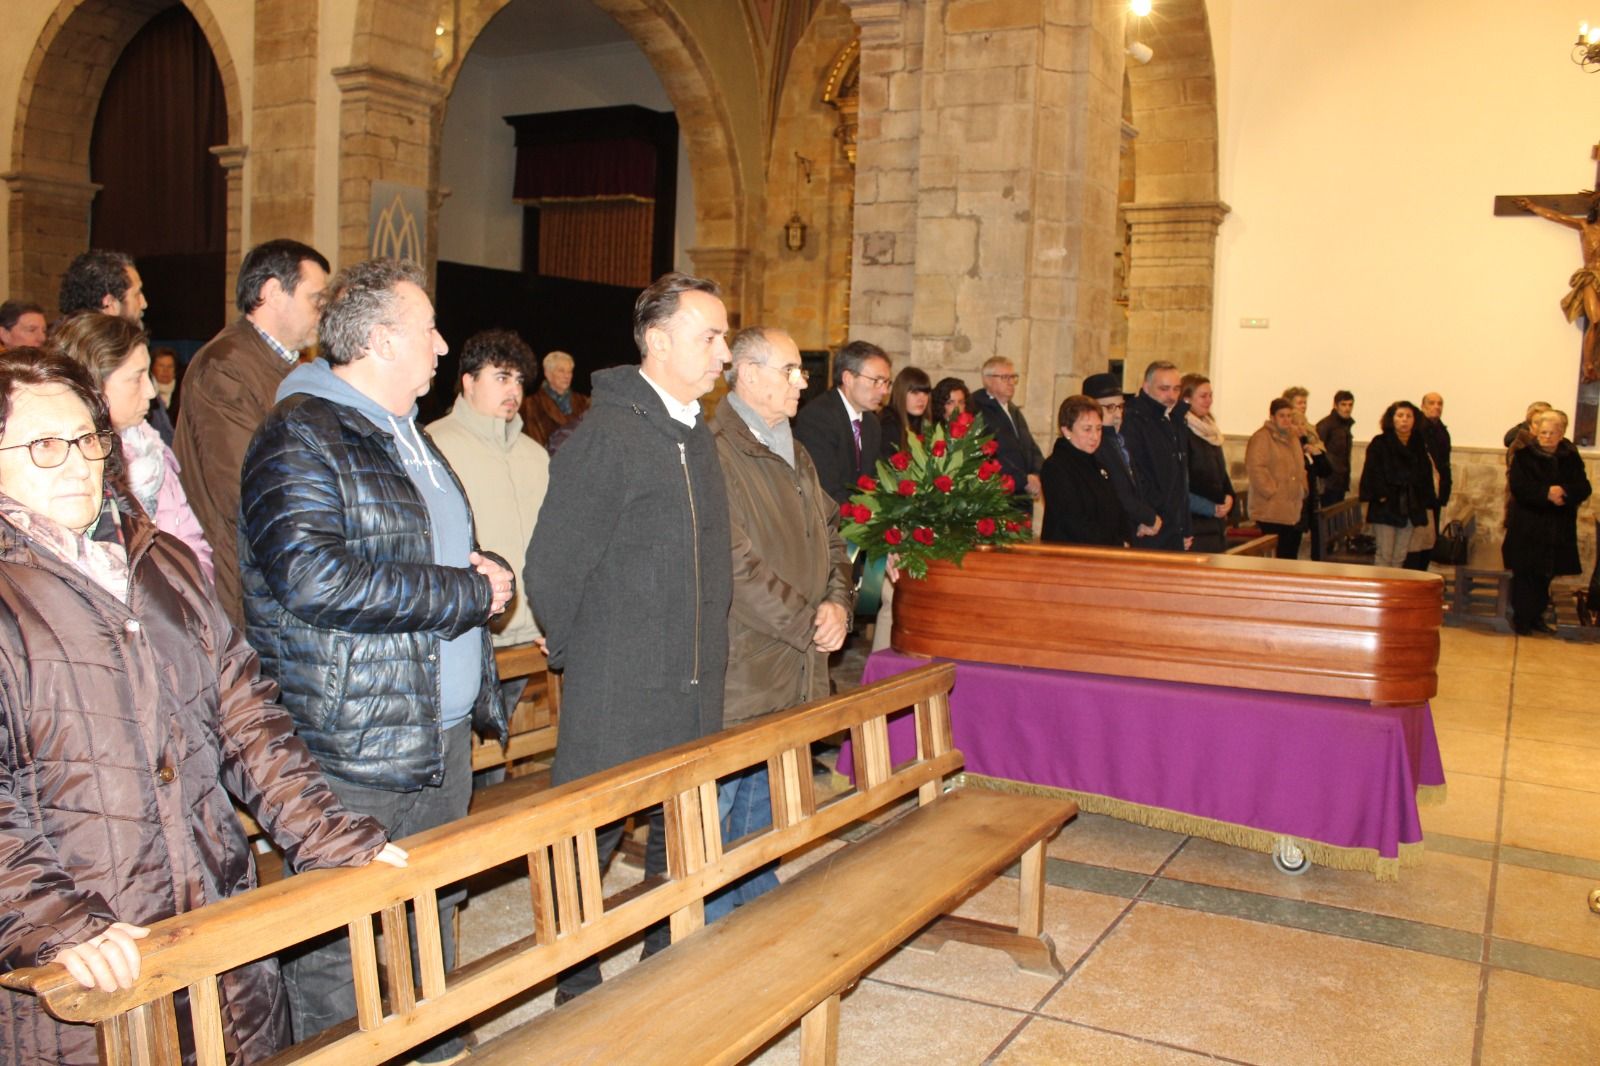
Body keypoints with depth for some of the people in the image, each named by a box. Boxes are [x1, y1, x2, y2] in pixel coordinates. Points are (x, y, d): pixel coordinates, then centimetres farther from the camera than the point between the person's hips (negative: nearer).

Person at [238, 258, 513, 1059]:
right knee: (338, 947, 4)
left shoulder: (407, 435, 16)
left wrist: (490, 573, 3)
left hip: (444, 735, 9)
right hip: (353, 752, -9)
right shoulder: (299, 436, -14)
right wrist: (467, 594, -20)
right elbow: (312, 577, -28)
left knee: (434, 918, 21)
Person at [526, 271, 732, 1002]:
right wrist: (575, 655, -3)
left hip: (695, 695, 8)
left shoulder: (697, 436, 11)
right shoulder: (606, 435, -15)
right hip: (618, 697, -8)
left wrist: (706, 659, 14)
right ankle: (578, 997, 24)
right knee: (589, 843, 6)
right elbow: (550, 570, -14)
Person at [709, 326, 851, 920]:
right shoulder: (717, 452, -16)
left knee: (763, 810, 20)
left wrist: (838, 604, 0)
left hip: (792, 671, 9)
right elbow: (735, 564, -21)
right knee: (719, 810, 2)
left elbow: (829, 537, 19)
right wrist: (808, 623, -14)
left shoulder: (794, 456, 16)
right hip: (738, 673, -8)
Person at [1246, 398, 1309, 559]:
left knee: (1291, 556, 11)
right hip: (1272, 511, -8)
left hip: (1294, 510, 9)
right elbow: (1256, 467, -20)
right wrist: (1272, 491, -18)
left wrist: (1302, 489, 16)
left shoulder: (1293, 437, 19)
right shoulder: (1261, 437, -9)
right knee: (1274, 557, -7)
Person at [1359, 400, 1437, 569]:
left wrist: (1425, 503, 5)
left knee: (1400, 557, 7)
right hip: (1385, 507, -5)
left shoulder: (1419, 446, 12)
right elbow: (1373, 473, -9)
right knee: (1385, 555, -7)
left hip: (1410, 508, 5)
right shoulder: (1379, 444, -2)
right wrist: (1382, 496, -17)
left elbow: (1425, 476, 13)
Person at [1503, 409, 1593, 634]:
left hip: (1558, 529, 4)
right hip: (1527, 527, -4)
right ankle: (1521, 619, 4)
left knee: (1545, 575, 11)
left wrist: (1563, 492, -23)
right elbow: (1518, 486, -15)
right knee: (1525, 574, -3)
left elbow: (1584, 488, -3)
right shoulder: (1524, 455, -3)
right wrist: (1546, 493, -27)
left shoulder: (1571, 458, 6)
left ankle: (1536, 617, 23)